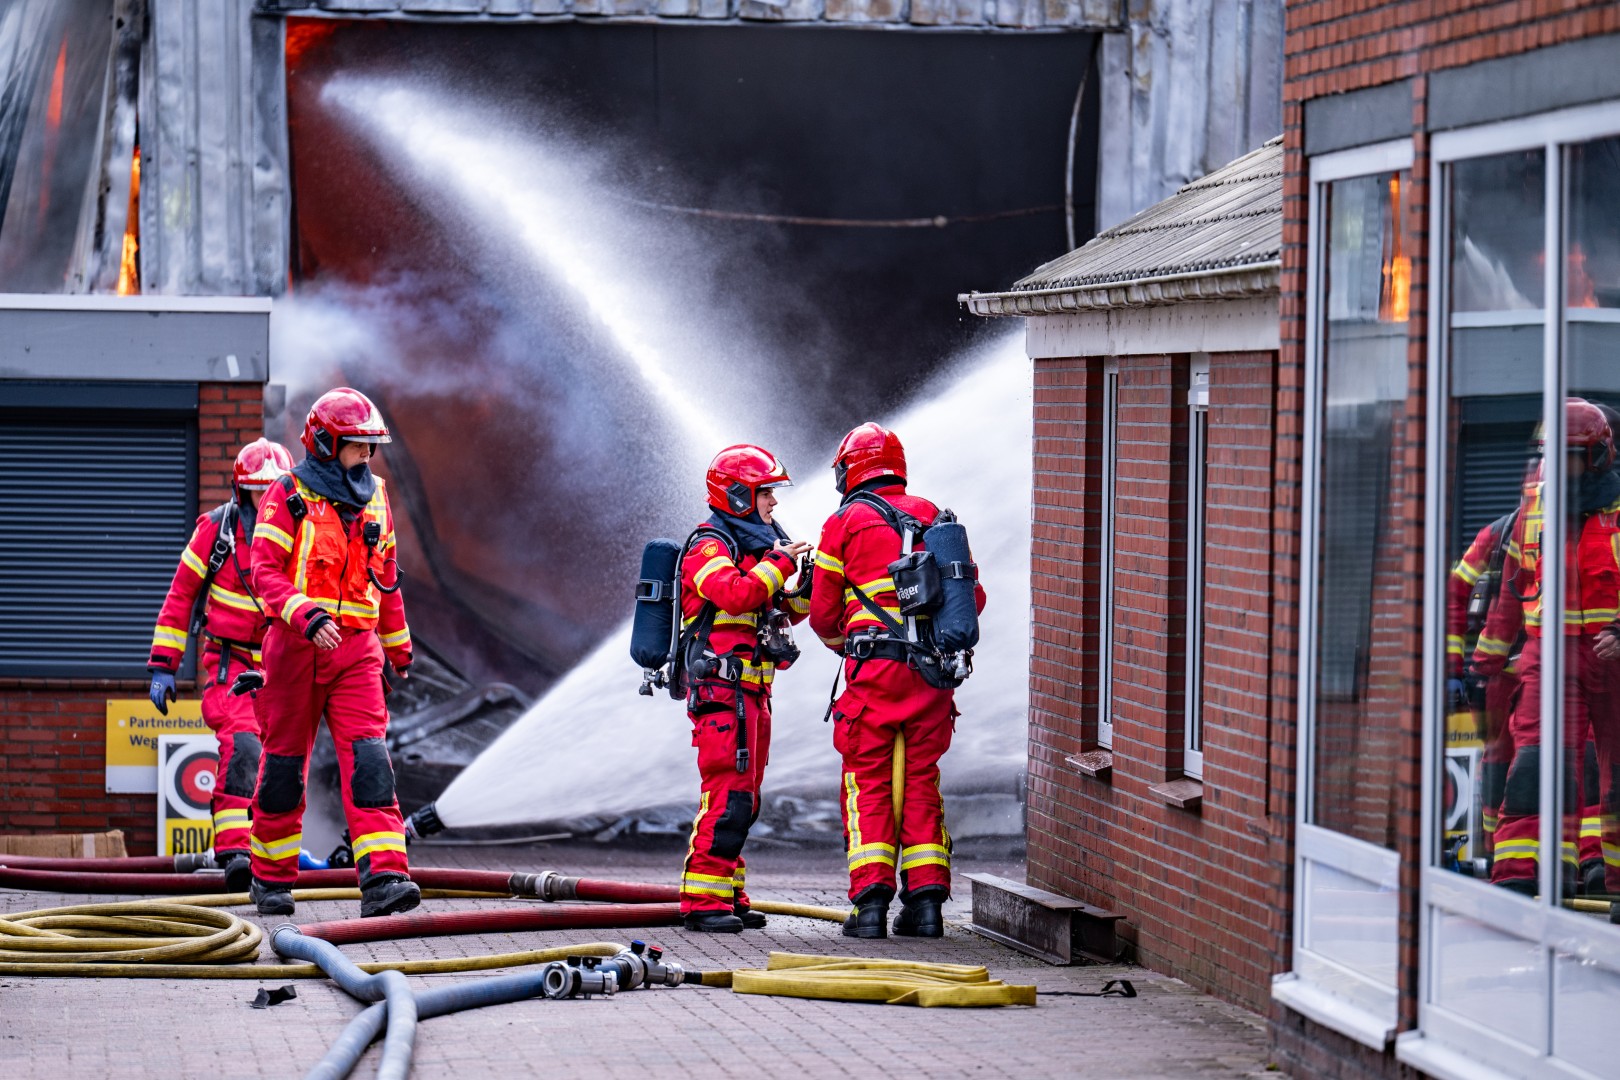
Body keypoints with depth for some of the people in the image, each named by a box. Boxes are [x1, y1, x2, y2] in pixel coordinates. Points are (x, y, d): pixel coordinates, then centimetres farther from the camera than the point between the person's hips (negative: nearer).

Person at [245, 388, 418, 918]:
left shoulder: (374, 499, 13)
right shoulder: (288, 497, -4)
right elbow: (265, 571, -13)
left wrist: (399, 650, 25)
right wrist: (308, 617, -28)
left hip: (357, 649, 3)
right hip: (296, 646, -3)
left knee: (368, 759, -12)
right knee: (285, 760, 6)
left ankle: (383, 879, -21)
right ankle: (271, 877, 22)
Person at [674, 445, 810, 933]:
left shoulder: (754, 548, 21)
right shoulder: (709, 548, -8)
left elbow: (786, 611, 22)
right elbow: (735, 596, -26)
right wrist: (778, 564, -18)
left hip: (752, 691, 10)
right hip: (721, 689, -10)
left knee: (743, 797, 11)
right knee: (729, 792, -16)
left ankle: (729, 895, 16)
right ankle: (702, 900, -17)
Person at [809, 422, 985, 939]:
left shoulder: (845, 523, 3)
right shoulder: (933, 517, 14)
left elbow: (823, 611, 6)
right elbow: (972, 595, 14)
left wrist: (844, 646, 27)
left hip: (875, 667, -4)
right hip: (933, 669, 4)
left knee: (869, 783, 1)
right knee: (921, 781, 11)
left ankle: (871, 900, -7)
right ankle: (926, 899, 7)